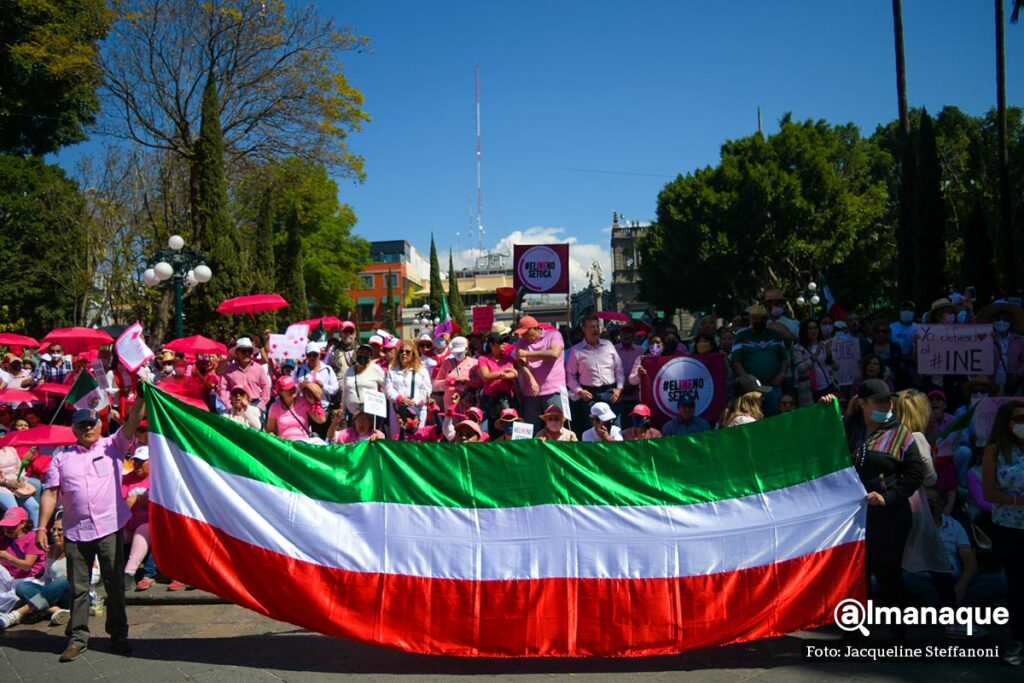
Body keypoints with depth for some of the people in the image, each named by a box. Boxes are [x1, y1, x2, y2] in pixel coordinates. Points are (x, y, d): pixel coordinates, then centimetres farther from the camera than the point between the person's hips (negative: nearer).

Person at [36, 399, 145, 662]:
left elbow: (131, 423, -9)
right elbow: (51, 493, 7)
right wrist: (42, 526, -1)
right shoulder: (61, 457, 11)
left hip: (109, 528, -1)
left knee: (115, 583, 5)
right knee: (78, 587, 8)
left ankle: (118, 635, 17)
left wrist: (141, 397, -23)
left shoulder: (112, 445, 6)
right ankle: (78, 638, 20)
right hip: (75, 532, 2)